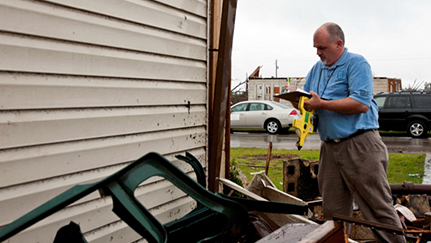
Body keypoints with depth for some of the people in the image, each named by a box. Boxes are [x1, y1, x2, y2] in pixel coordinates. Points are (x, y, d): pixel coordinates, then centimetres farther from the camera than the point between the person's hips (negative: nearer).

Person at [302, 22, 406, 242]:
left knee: (379, 207, -2)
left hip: (360, 145, -7)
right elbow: (305, 97, 22)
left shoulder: (356, 63, -4)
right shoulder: (317, 68, 18)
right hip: (330, 148, 7)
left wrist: (322, 104, -15)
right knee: (333, 211, 9)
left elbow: (361, 104, -17)